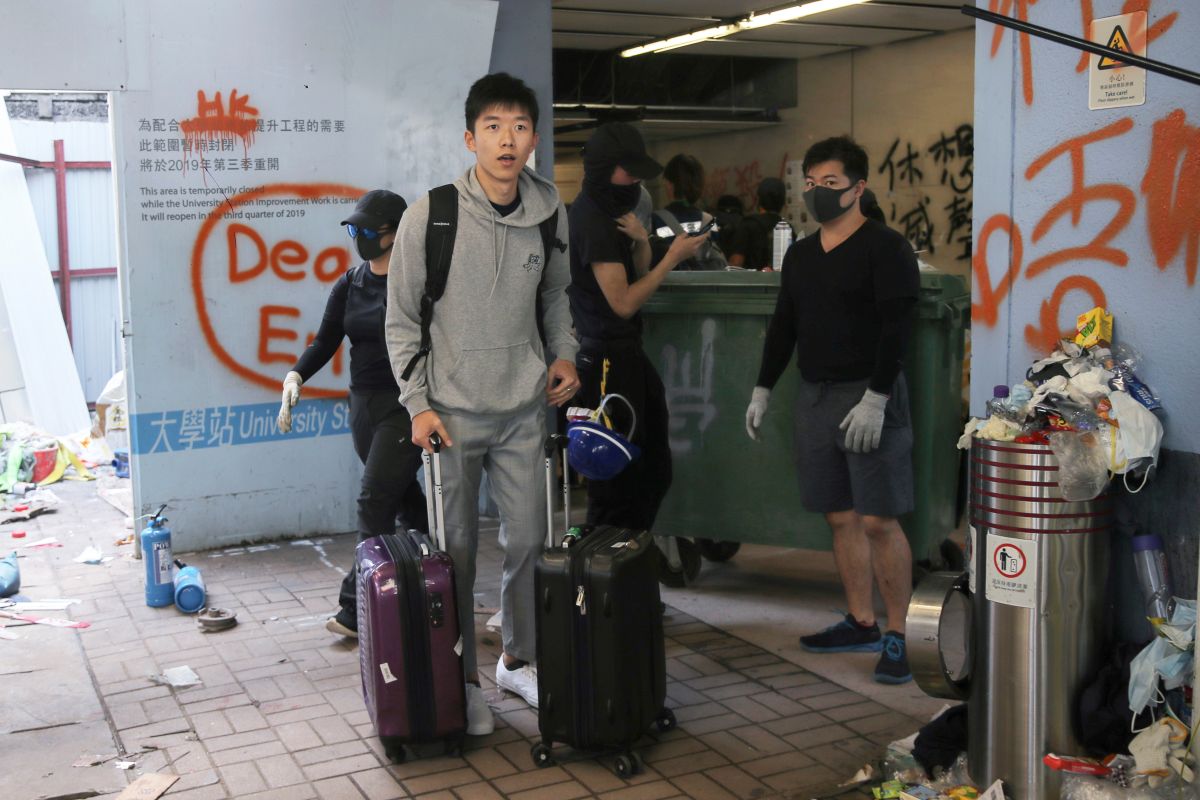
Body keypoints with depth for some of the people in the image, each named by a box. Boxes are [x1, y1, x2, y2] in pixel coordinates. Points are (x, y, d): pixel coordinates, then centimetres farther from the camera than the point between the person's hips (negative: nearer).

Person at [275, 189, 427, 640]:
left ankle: (358, 607, -5)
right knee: (405, 500, 15)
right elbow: (326, 341, 6)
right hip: (364, 404, 7)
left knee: (375, 501, -10)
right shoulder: (348, 286, 10)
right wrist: (296, 376, -12)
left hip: (406, 404, -7)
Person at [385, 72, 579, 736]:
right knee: (458, 549, 5)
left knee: (529, 540, 10)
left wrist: (565, 355, 3)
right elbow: (402, 319, -4)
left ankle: (518, 660, 30)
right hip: (452, 409, -3)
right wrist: (417, 404, -9)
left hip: (523, 408, 4)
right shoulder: (429, 216, -10)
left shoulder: (549, 214, 1)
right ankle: (463, 678, 21)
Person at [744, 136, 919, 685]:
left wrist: (874, 398, -21)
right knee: (841, 517, 10)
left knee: (879, 521, -6)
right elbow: (783, 324, 20)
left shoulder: (885, 248, -7)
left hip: (869, 397, -7)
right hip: (814, 394, 7)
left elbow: (897, 327, -14)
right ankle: (861, 624, 20)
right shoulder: (800, 254, 14)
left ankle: (896, 636, 3)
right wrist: (762, 390, 16)